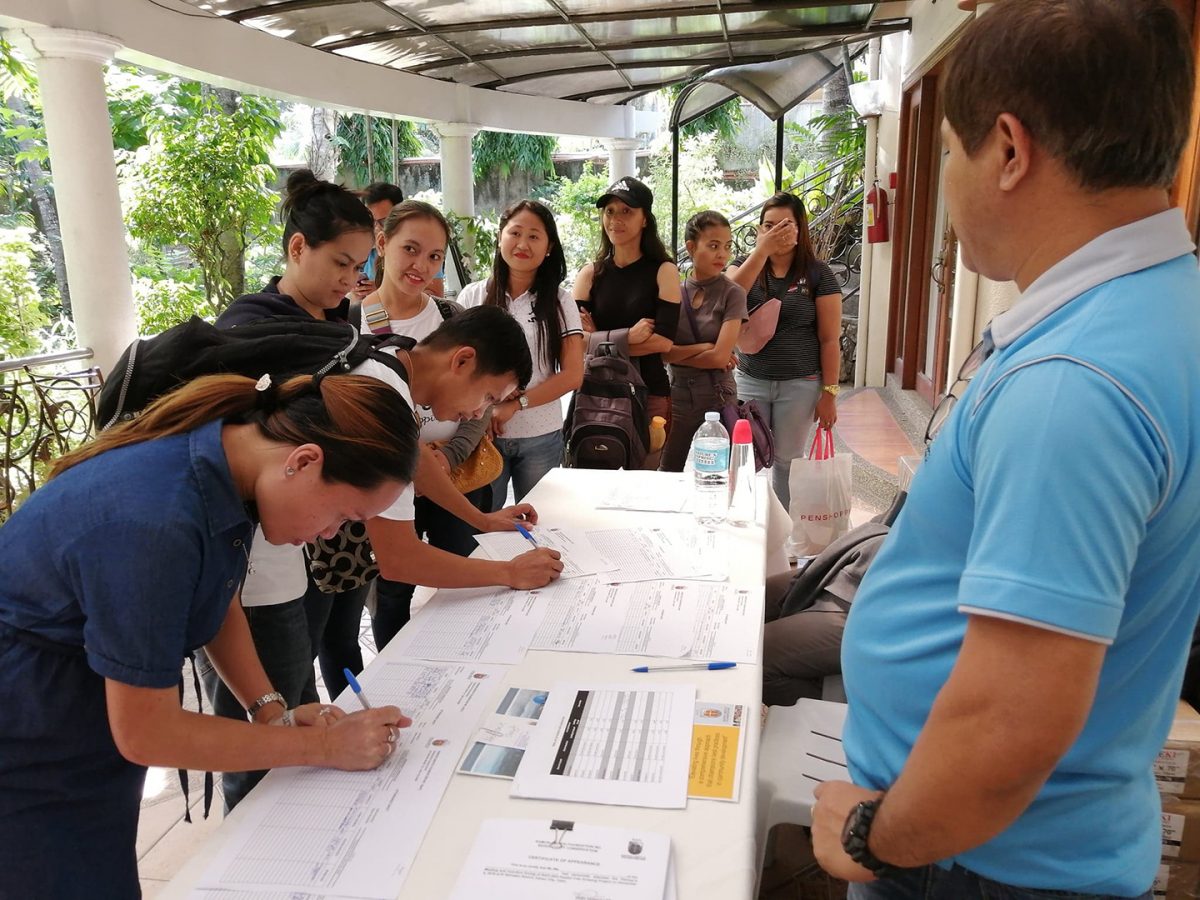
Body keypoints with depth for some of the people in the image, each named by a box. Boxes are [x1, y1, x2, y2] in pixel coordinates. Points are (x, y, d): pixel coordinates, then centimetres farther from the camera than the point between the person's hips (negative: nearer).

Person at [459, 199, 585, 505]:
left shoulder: (560, 302, 1)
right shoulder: (473, 296, 3)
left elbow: (572, 375, -4)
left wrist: (514, 405, -14)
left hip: (541, 437, 0)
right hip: (481, 433, 0)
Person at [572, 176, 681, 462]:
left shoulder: (663, 271, 0)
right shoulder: (591, 273, 6)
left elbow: (663, 340, -9)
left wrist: (601, 340, -9)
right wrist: (628, 335, -16)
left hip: (649, 394, -2)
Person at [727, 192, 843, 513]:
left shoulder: (817, 274, -4)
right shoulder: (746, 265, 4)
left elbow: (829, 339, -4)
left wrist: (829, 393, -6)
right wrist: (762, 249, -26)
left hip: (799, 384, -2)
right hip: (750, 381, 2)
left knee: (788, 462, 9)